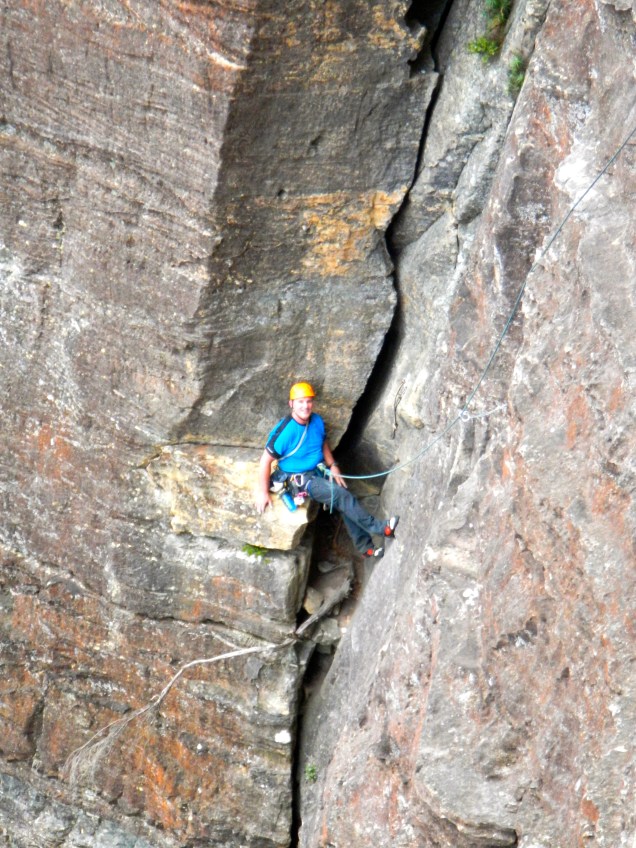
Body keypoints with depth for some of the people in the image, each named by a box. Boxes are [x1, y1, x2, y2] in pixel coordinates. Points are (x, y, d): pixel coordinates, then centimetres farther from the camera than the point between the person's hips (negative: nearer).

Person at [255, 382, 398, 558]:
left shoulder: (317, 421, -1)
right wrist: (263, 493, -16)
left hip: (319, 471, 6)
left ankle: (365, 546, -4)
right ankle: (378, 528, -18)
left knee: (344, 502, -12)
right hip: (299, 479, -6)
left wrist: (333, 466, 5)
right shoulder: (285, 430, -22)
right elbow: (266, 460, -18)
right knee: (340, 495, -23)